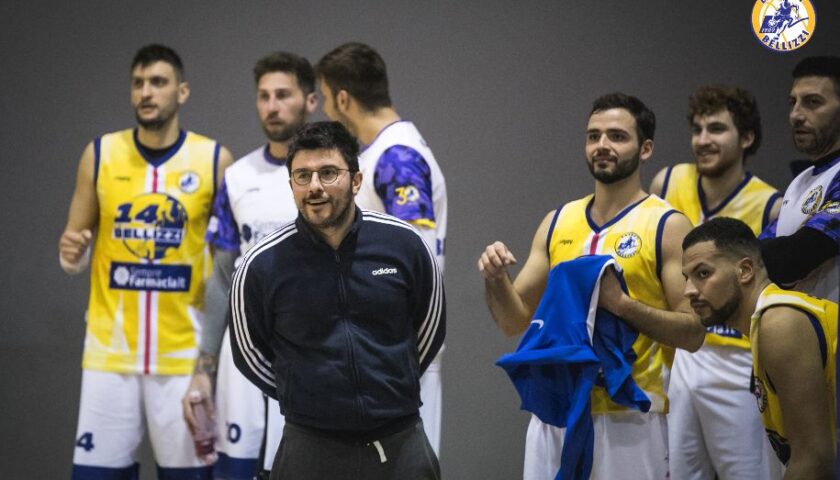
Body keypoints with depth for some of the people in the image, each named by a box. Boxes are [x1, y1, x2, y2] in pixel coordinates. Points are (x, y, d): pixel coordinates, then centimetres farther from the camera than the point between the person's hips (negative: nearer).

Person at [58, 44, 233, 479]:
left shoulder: (213, 159, -1)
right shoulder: (100, 153, 3)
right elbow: (77, 242, 10)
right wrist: (70, 252, -13)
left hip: (183, 352, -1)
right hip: (111, 349, 1)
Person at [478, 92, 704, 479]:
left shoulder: (667, 227, -4)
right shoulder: (557, 223, 11)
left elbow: (693, 333, -10)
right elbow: (515, 321, 12)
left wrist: (622, 303, -22)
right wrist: (496, 280, -8)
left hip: (628, 417, -4)